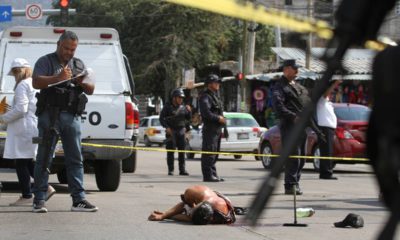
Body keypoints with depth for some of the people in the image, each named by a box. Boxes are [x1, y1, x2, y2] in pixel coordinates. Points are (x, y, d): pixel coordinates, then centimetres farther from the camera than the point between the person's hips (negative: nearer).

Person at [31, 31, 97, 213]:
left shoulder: (79, 64, 19)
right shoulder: (46, 61, 5)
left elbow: (91, 89, 16)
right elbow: (36, 82, -11)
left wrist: (82, 83, -6)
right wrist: (58, 78, -24)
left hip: (72, 116, 4)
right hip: (50, 115, -4)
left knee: (75, 160, 2)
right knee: (44, 159, -2)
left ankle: (78, 200, 3)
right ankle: (39, 200, -1)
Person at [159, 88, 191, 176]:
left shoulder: (183, 107, 10)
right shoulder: (168, 107, -1)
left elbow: (188, 118, 15)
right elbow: (161, 118, -3)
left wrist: (189, 111, -4)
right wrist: (167, 127, -15)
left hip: (181, 131, 4)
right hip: (171, 131, -4)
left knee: (182, 151, 1)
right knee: (170, 151, -3)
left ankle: (182, 170, 4)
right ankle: (170, 170, 1)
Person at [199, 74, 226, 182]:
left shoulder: (215, 96, 23)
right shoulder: (205, 97, -10)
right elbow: (206, 112, -23)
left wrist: (222, 119, 12)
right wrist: (218, 118, -18)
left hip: (217, 129, 10)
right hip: (210, 128, -10)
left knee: (214, 153, 13)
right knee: (209, 153, -10)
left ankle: (213, 175, 17)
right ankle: (208, 175, -10)